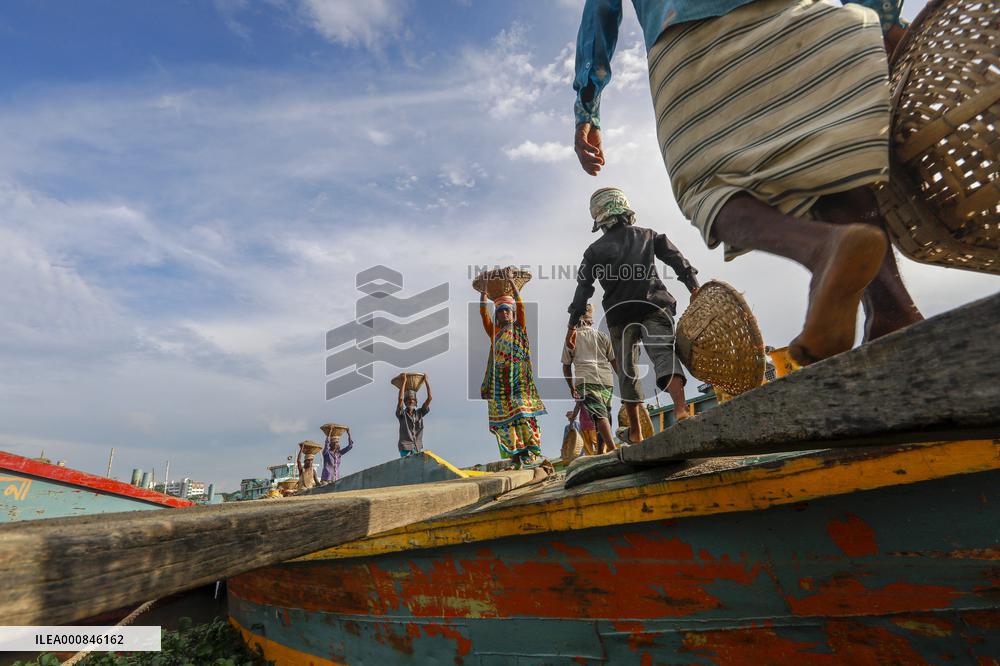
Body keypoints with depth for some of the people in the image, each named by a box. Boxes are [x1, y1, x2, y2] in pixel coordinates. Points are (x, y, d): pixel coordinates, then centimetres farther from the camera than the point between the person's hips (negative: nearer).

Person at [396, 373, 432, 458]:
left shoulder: (419, 413, 13)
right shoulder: (402, 414, 3)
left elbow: (430, 398, 6)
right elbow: (400, 398, -14)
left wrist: (427, 382, 6)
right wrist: (404, 381, -11)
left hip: (417, 448, 3)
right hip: (405, 448, -3)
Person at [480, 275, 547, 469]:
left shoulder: (519, 328, 14)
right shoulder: (494, 331, 18)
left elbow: (520, 306, 4)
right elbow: (483, 312, 12)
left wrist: (512, 283, 4)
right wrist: (483, 291, 12)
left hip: (519, 376, -2)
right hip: (500, 378, 2)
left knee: (523, 410, -13)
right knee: (503, 414, -3)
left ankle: (530, 449, -10)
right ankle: (516, 454, 0)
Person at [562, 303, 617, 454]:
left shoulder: (571, 338, 12)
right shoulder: (602, 336, 18)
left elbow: (566, 366, 12)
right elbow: (614, 361, 14)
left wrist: (571, 387, 21)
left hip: (585, 380, -3)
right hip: (607, 380, 3)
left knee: (599, 415, -15)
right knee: (604, 416, 12)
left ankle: (613, 449, -32)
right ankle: (600, 452, 13)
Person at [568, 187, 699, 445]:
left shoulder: (594, 250, 13)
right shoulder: (649, 235, 16)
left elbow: (583, 289, 9)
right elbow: (678, 260, 5)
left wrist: (573, 325, 13)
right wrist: (694, 288, 3)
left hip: (619, 314, 0)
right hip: (654, 306, 0)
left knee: (627, 370, 8)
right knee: (663, 352, -15)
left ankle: (635, 433, 13)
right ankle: (681, 407, -42)